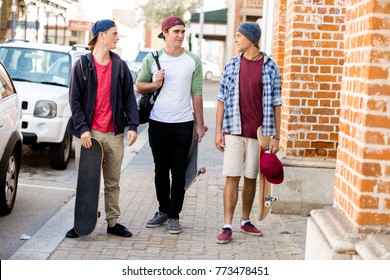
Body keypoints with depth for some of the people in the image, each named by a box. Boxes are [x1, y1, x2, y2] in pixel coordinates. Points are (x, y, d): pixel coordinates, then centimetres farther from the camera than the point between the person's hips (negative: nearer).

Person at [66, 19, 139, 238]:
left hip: (114, 133, 3)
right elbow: (75, 100, -3)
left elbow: (129, 97, 7)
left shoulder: (120, 66, 7)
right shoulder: (83, 65, -1)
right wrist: (82, 128, -11)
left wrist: (133, 125, -4)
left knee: (113, 182, 10)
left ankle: (113, 222, 19)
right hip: (90, 132, -3)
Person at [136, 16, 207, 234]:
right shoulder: (152, 59, 2)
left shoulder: (193, 61, 2)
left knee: (179, 172, 1)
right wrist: (154, 84, -12)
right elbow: (139, 86, 9)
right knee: (161, 170, 12)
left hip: (184, 124, -1)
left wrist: (200, 124, 2)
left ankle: (174, 216, 8)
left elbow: (197, 94, 4)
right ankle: (163, 210, 25)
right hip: (158, 123, 1)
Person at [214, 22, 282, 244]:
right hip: (234, 132, 0)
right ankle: (227, 227, 0)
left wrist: (276, 136, -2)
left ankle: (246, 221, 24)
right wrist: (218, 131, 1)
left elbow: (276, 104, 1)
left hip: (259, 133, 0)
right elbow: (222, 100, 7)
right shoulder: (232, 66, 5)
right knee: (232, 178, -2)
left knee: (251, 178, 9)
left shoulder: (270, 68, 0)